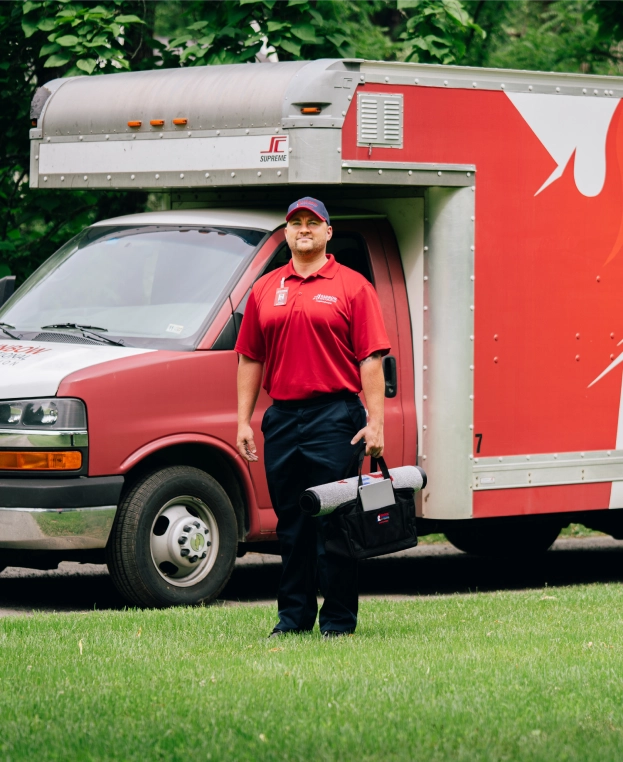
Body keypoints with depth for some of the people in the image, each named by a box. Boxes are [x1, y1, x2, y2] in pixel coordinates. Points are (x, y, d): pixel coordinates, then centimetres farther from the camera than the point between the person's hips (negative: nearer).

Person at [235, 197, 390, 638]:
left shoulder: (352, 287, 1)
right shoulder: (265, 290, 14)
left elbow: (371, 359, -4)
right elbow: (250, 359, 15)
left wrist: (375, 423, -11)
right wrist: (244, 420, 8)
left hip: (334, 417, -4)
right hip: (282, 416, 4)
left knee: (333, 520, -4)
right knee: (290, 523, 9)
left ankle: (338, 620, 1)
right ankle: (294, 615, 16)